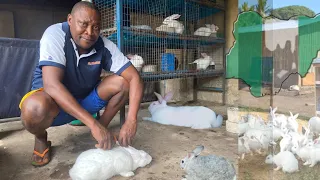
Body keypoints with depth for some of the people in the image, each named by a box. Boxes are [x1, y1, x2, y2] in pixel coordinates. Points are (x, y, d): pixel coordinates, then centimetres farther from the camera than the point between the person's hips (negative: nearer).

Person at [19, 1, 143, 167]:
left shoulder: (105, 46, -16)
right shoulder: (55, 34, -25)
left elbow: (134, 77, -21)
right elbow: (52, 84, -36)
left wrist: (131, 120, -37)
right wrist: (92, 124, -44)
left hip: (85, 99, 3)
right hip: (53, 102, -3)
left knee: (123, 82, -17)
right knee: (34, 108, -37)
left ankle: (103, 126, 3)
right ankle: (41, 139, -1)